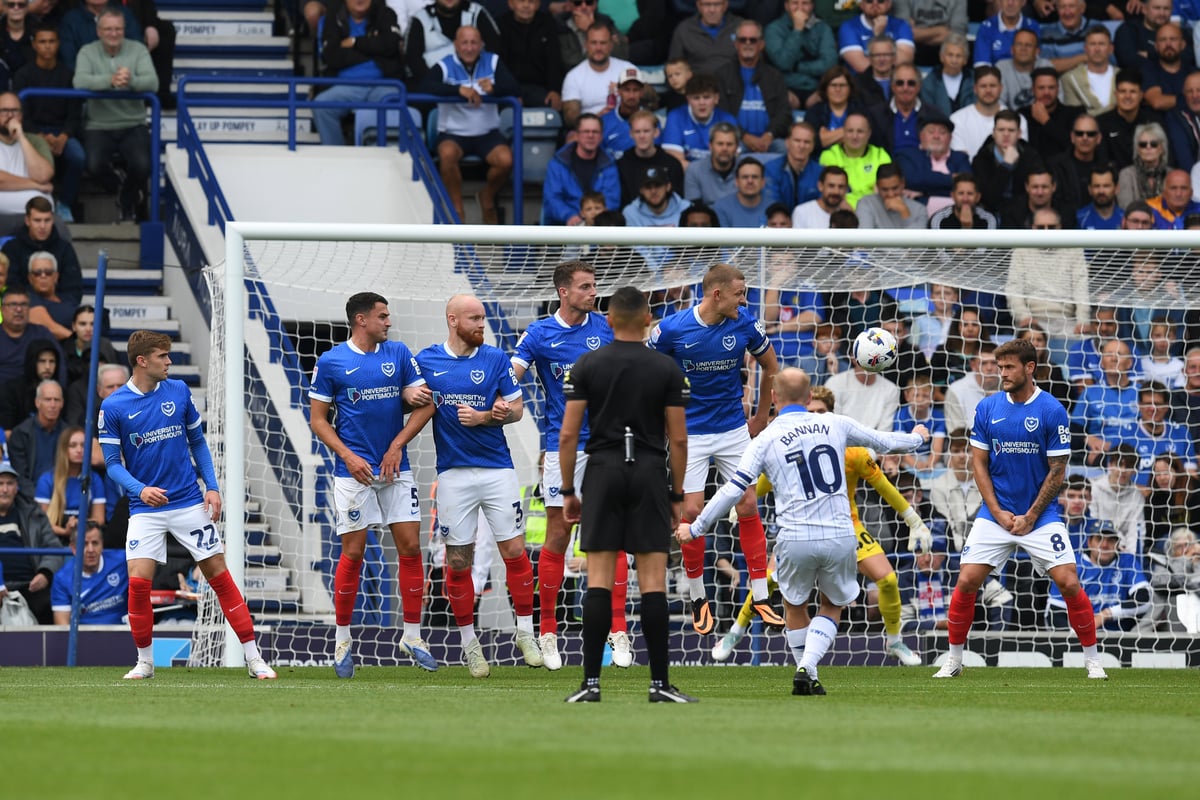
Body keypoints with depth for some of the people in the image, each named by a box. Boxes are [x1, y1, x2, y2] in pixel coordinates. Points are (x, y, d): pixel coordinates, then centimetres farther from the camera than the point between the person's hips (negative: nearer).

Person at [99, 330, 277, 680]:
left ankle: (254, 658, 4)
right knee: (138, 581, -13)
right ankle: (144, 661, 6)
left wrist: (212, 487, 2)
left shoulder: (179, 392, 2)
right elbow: (113, 463, -3)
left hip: (189, 503, 2)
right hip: (146, 507, -2)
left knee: (219, 574, 0)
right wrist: (140, 490, -21)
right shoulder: (113, 407, -6)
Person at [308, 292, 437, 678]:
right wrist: (348, 456, -11)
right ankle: (342, 639, 8)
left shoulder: (399, 353, 8)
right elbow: (318, 419, 1)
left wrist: (397, 447, -12)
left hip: (396, 469, 3)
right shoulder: (330, 362, -1)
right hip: (355, 471, -3)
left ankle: (412, 635, 8)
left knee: (410, 547, -2)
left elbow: (424, 402, 5)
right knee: (353, 553, -3)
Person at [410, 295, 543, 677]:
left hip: (497, 469, 0)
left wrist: (483, 417, -13)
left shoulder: (496, 359, 2)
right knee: (458, 560, 0)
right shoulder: (426, 361, 3)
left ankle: (525, 632, 9)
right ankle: (468, 642, 12)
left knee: (514, 550, -4)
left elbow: (517, 408, 4)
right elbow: (417, 407, 8)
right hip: (453, 472, 0)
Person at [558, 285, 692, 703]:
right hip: (649, 475, 0)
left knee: (599, 581, -1)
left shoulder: (586, 366, 0)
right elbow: (678, 438, -2)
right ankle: (660, 682, -3)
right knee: (653, 581, 0)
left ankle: (591, 681, -5)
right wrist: (677, 495, 7)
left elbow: (568, 434, -2)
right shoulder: (667, 369, 0)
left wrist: (568, 491, 6)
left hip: (603, 472, 0)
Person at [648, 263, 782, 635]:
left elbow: (770, 366, 10)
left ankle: (760, 597, 5)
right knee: (691, 512, -6)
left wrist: (761, 417, 13)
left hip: (734, 429, 2)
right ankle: (698, 597, 12)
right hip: (690, 433, -2)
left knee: (748, 506, -2)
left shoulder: (744, 323, -8)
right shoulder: (672, 329, -15)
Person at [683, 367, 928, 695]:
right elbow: (882, 441, 21)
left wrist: (695, 528, 6)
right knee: (833, 606, 19)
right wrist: (916, 438, 43)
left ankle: (808, 678, 20)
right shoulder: (834, 425, 6)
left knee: (794, 605, 23)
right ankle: (807, 667, -3)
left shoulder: (766, 440, 0)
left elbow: (733, 490, -4)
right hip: (840, 536, 1)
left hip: (796, 539, -1)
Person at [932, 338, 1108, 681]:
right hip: (995, 514, 2)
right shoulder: (987, 408, 0)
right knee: (966, 582, -7)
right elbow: (979, 463, 3)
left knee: (1069, 583, -11)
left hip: (1040, 515, -2)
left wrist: (1031, 517, -10)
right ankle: (953, 660, 8)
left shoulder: (1052, 411, -8)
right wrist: (999, 513, -6)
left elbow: (1057, 471, -6)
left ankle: (1092, 661, 2)